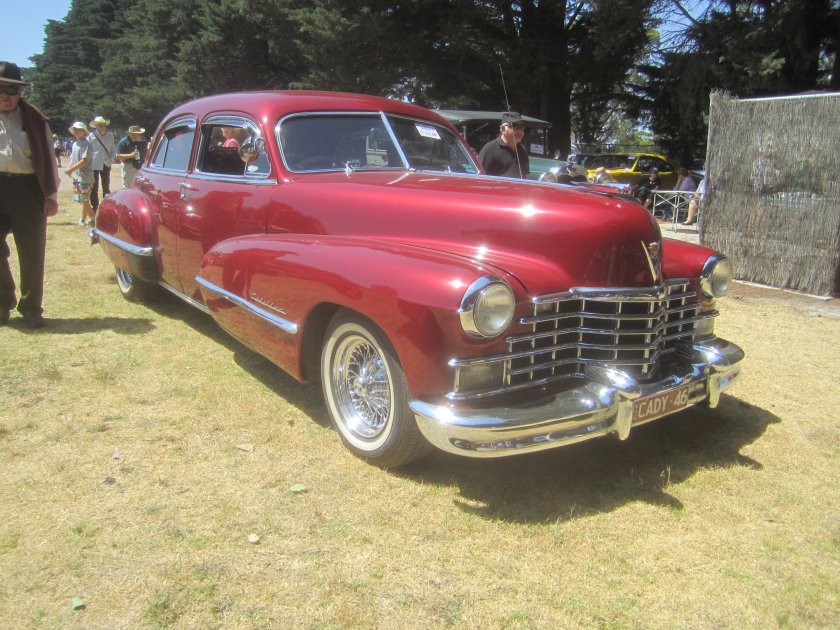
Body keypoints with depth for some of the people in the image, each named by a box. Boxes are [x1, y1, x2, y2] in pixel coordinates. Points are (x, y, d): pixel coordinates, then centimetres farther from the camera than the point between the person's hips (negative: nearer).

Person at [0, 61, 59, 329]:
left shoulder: (35, 120, 9)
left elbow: (48, 159, 9)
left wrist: (51, 195, 2)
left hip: (28, 189, 0)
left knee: (32, 254, 3)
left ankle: (31, 308, 14)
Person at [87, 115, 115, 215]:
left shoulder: (110, 135, 3)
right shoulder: (91, 136, -5)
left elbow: (112, 150, 11)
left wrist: (111, 160, -2)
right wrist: (88, 163, -8)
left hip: (106, 165, 2)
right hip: (94, 165, -2)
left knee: (106, 188, 10)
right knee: (94, 189, 5)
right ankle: (94, 209, 12)